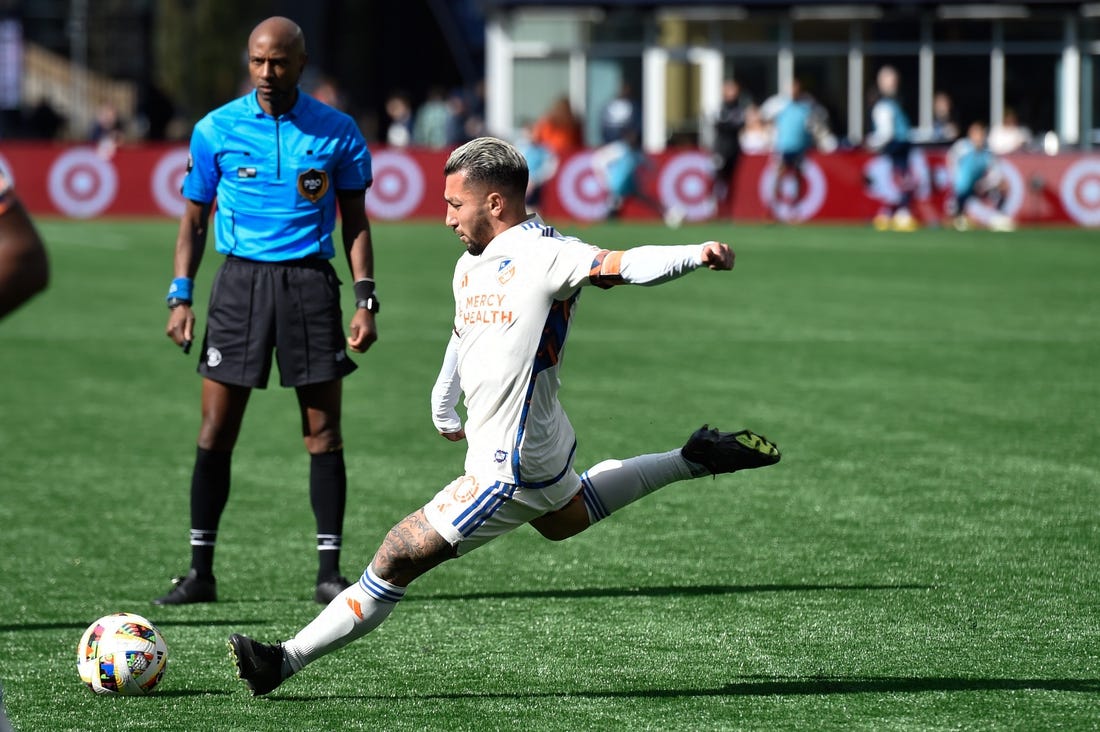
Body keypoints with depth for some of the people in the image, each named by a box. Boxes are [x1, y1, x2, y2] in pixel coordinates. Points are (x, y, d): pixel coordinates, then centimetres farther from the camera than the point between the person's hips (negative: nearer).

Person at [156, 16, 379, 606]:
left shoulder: (336, 131, 2)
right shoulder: (216, 130, 3)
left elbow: (354, 221, 8)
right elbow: (194, 218, 9)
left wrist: (366, 300, -2)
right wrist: (180, 297, -1)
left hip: (310, 280, 0)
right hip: (240, 279, 0)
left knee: (323, 432, -1)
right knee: (216, 430, -2)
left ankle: (329, 572, 5)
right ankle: (200, 572, 5)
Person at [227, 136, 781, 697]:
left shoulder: (542, 255, -20)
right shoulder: (470, 265, 7)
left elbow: (622, 266, -34)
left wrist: (696, 255, -50)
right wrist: (443, 410, 35)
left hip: (508, 471, -10)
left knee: (397, 559, -7)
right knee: (564, 519, 38)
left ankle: (286, 661, -1)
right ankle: (695, 461, 42)